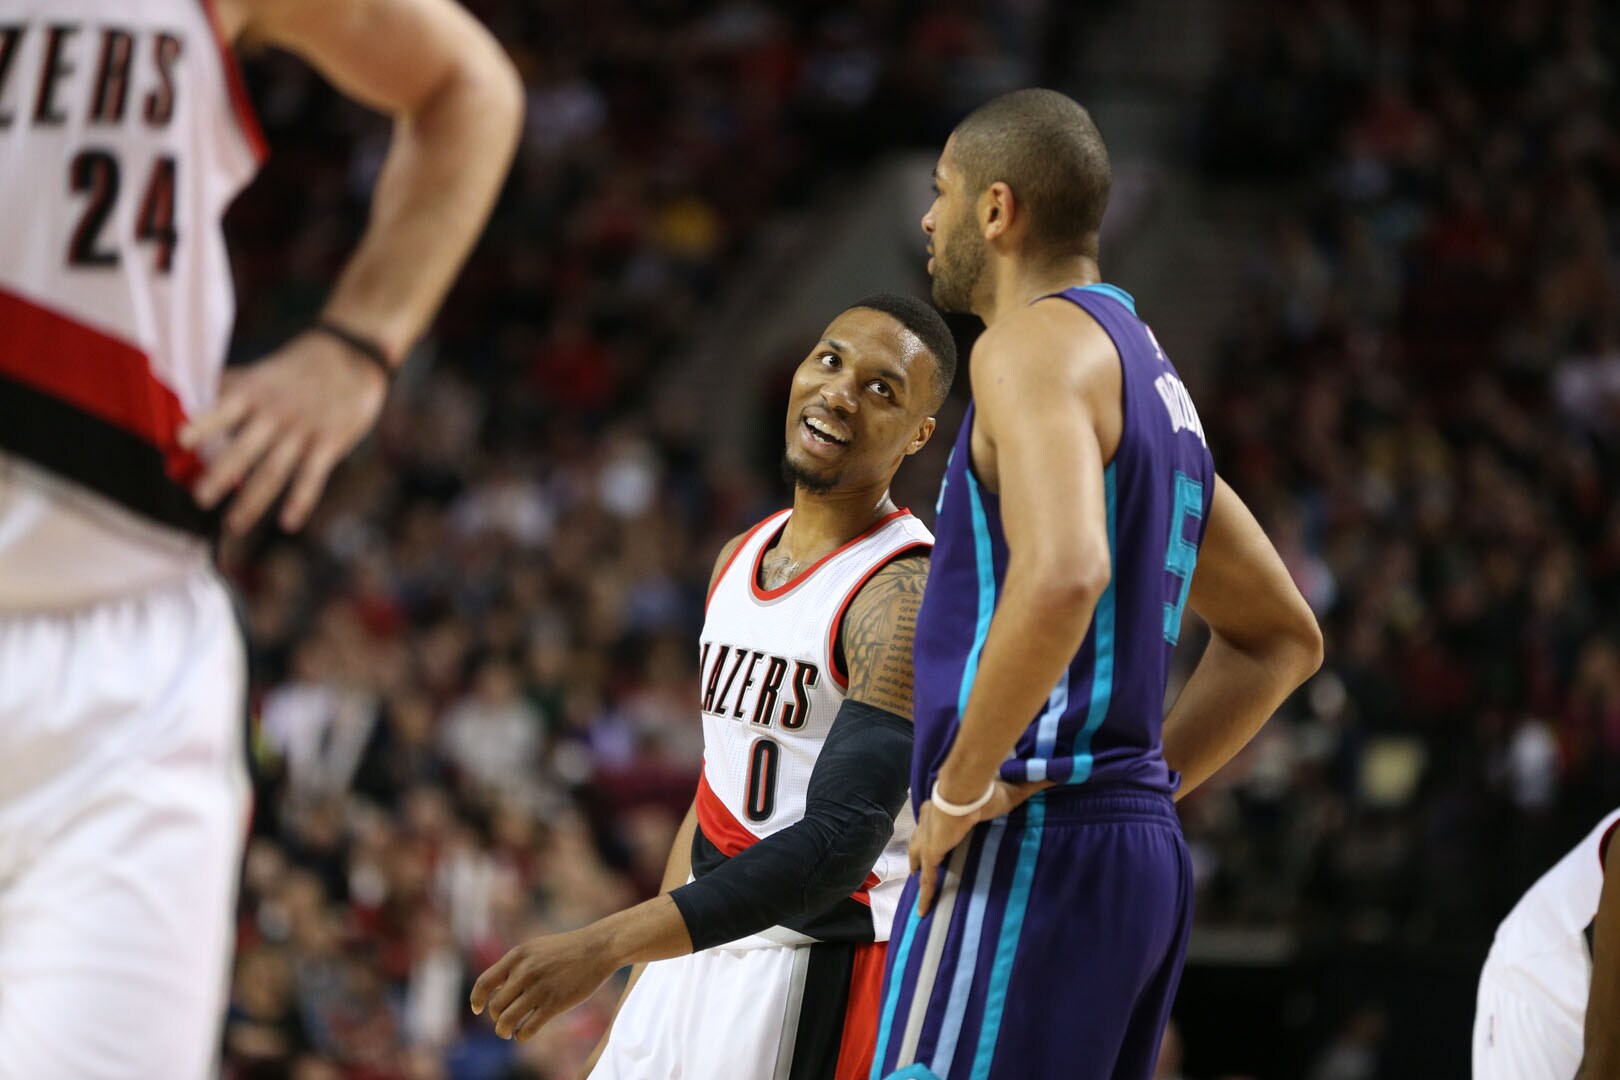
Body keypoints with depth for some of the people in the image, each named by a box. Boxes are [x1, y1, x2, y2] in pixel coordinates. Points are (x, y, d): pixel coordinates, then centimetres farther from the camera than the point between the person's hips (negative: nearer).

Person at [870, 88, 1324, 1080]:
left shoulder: (1037, 341, -9)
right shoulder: (1153, 374, 21)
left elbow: (1061, 577, -28)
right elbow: (1284, 639, 29)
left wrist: (963, 788, -19)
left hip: (1025, 849, -10)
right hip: (1145, 847, 10)